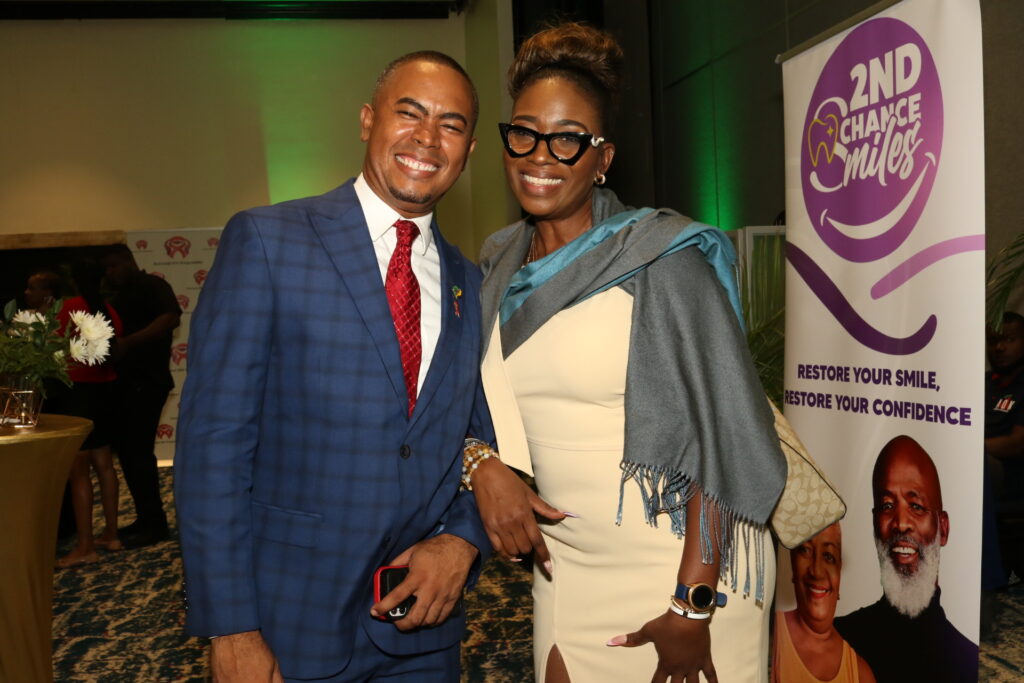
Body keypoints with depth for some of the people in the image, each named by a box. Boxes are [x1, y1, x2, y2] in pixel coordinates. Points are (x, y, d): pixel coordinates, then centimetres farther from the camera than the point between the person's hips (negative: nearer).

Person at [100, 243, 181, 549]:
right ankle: (145, 518, 18)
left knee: (138, 450, -9)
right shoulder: (118, 298, 21)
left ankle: (155, 523, -1)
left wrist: (128, 342, -30)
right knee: (126, 449, 9)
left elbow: (171, 317, -23)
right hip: (125, 383, 9)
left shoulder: (151, 285, -5)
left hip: (146, 382, -9)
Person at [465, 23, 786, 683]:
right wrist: (485, 464, -9)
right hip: (564, 570, 5)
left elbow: (720, 436, -16)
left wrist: (694, 605, -17)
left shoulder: (661, 260, -15)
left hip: (681, 572, -5)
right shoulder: (500, 266, 3)